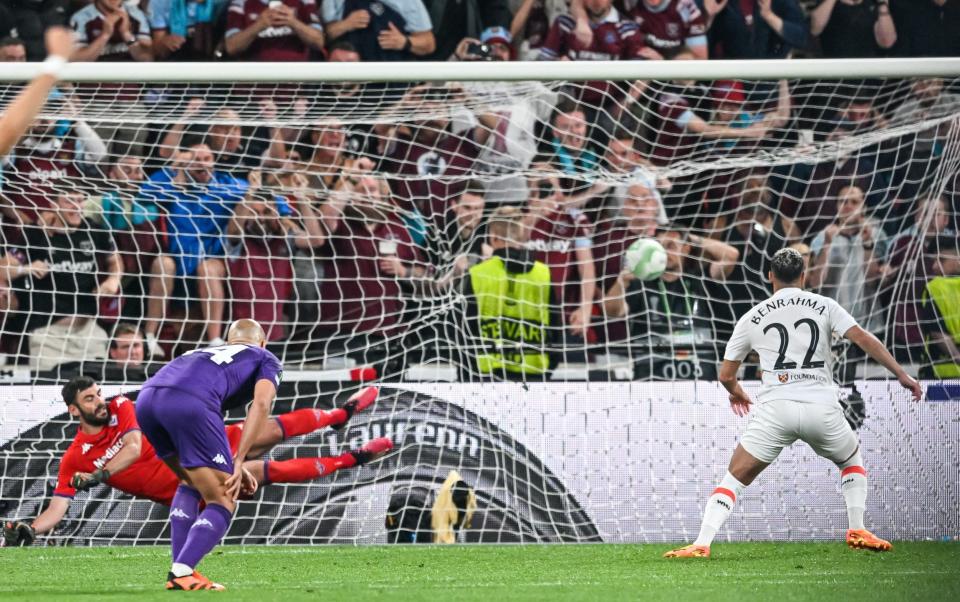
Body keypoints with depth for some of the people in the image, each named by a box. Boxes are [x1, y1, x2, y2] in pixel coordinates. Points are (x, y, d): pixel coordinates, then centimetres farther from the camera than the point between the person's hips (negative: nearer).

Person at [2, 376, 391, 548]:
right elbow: (56, 509, -14)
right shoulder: (74, 459, -10)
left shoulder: (120, 409, -1)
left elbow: (134, 447, -16)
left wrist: (98, 476, -27)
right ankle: (348, 462, -4)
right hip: (180, 490, -3)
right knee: (262, 471, -12)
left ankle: (341, 414, 14)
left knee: (270, 432, -5)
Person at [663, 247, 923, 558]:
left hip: (774, 410, -1)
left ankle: (702, 543, -12)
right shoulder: (824, 306, 10)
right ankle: (857, 530, 15)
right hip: (821, 409, 1)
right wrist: (901, 374, 3)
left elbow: (726, 375, 19)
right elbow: (863, 338, -1)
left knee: (734, 478, 4)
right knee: (853, 462, 28)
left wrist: (736, 393, 42)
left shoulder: (752, 318, 13)